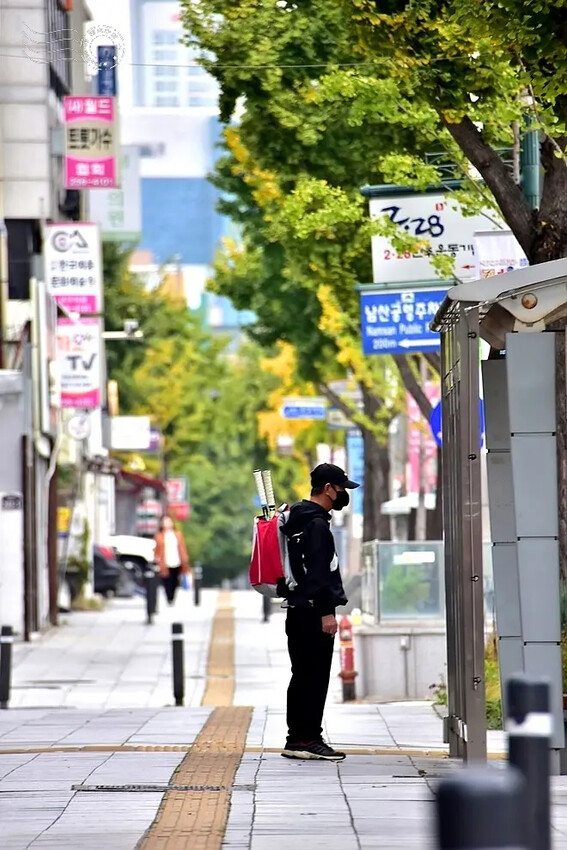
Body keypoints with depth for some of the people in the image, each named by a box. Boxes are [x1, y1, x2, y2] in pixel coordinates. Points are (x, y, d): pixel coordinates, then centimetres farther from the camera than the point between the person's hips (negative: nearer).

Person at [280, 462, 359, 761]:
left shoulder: (298, 519, 17)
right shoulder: (316, 524, -14)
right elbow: (318, 572, -20)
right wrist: (327, 612, -21)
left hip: (297, 611, 10)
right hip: (313, 613, -10)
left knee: (302, 676, 13)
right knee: (315, 677, -7)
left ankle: (297, 739, 15)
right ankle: (308, 739, -8)